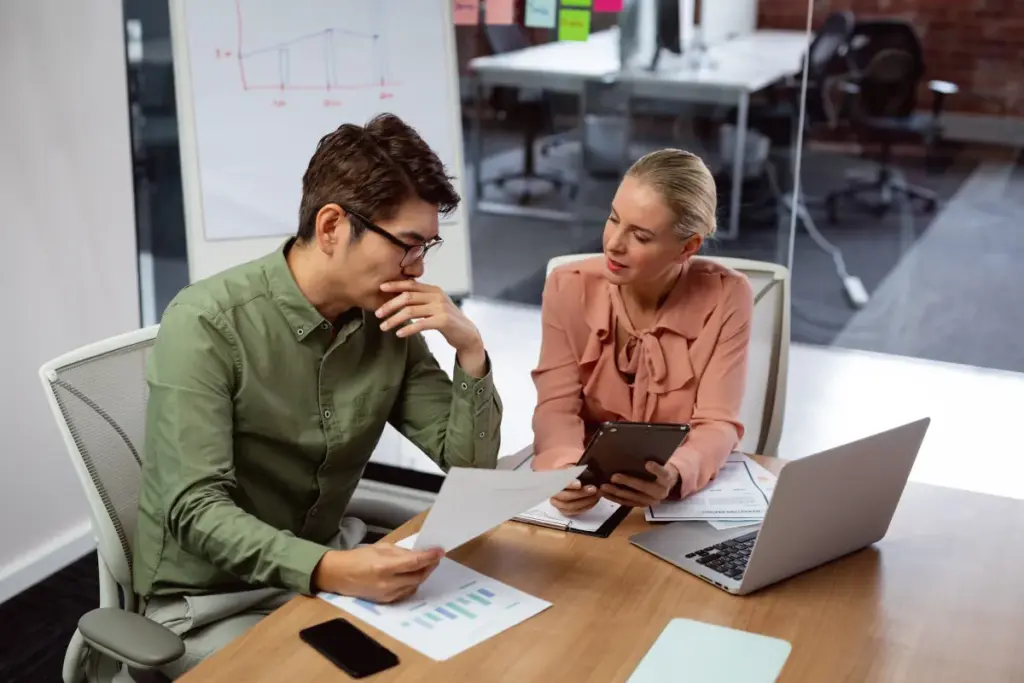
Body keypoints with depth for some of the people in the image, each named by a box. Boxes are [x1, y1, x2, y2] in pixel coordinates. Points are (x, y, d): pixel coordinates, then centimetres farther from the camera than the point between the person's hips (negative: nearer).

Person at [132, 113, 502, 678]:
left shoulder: (389, 323, -4)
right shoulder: (207, 324, -21)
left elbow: (470, 464, 0)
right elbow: (196, 509, -26)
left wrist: (469, 349, -16)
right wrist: (329, 570, -40)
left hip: (329, 568, 6)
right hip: (209, 599, -5)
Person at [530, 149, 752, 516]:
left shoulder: (726, 297, -11)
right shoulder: (569, 288, -7)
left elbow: (717, 424, -14)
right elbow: (557, 407, -12)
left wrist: (673, 476, -35)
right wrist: (565, 467, -33)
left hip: (686, 492, -1)